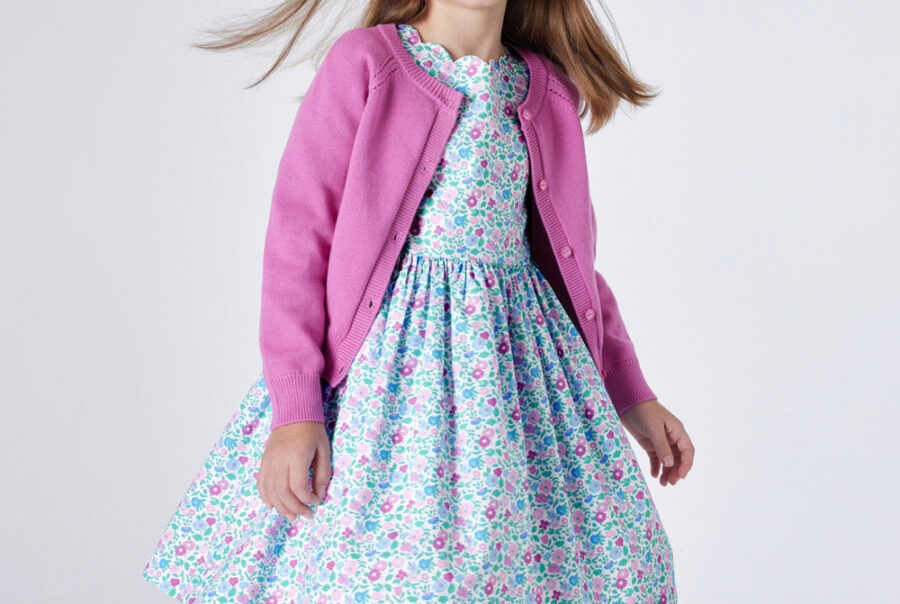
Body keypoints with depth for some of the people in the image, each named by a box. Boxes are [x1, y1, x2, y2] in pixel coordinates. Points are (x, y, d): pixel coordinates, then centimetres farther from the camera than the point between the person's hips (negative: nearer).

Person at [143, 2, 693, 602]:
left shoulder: (548, 90, 10)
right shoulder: (364, 62, -5)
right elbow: (299, 237, -7)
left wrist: (634, 397, 14)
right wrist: (294, 408, -15)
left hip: (522, 352, 5)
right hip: (390, 360, -4)